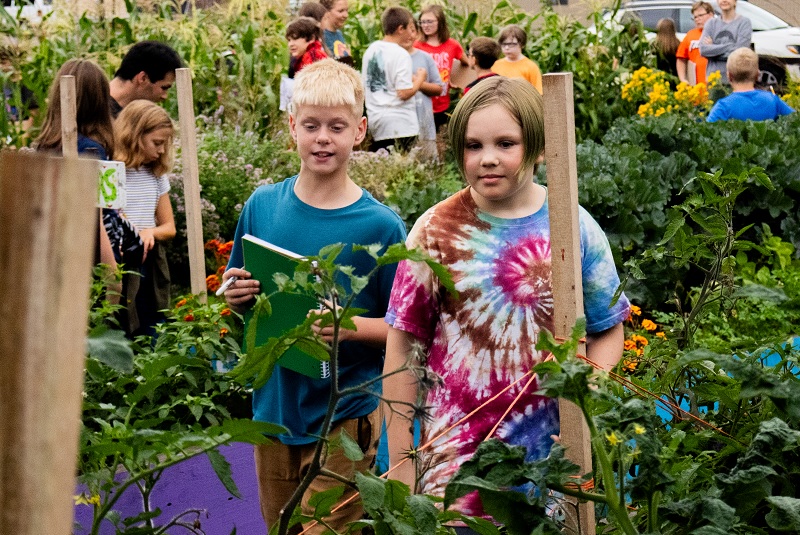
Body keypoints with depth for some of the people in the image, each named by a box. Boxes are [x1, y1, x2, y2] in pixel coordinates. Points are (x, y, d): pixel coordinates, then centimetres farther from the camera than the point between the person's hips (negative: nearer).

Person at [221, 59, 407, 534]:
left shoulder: (380, 225, -11)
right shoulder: (262, 205, 0)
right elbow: (240, 303, 12)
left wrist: (353, 326, -25)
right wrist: (236, 296, -10)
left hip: (346, 419, -4)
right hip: (273, 410, 4)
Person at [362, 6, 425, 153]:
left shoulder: (371, 50, 11)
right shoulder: (401, 54, -11)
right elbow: (404, 93, -16)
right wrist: (420, 78, 1)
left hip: (375, 121, 7)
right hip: (400, 125, -7)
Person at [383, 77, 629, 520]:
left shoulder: (572, 226, -1)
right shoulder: (437, 231, -3)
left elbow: (608, 330, 8)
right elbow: (404, 346, 0)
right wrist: (400, 463, -1)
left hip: (554, 449, 1)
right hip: (457, 448, -1)